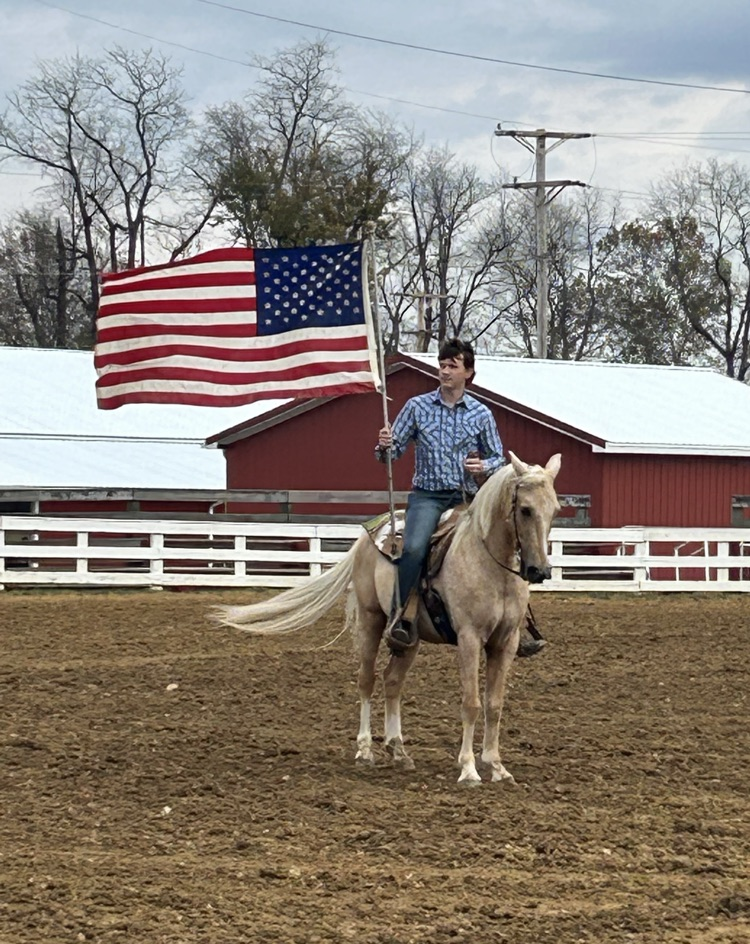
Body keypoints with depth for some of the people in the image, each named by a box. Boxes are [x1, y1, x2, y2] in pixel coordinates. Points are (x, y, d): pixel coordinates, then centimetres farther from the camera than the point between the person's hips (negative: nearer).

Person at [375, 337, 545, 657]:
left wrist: (485, 467, -10)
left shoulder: (480, 414, 5)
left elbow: (498, 458, 13)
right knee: (414, 548, -30)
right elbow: (394, 449, 6)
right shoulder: (417, 407, 3)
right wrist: (384, 447, -18)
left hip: (466, 498, 2)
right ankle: (398, 620, -27)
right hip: (427, 495, -2)